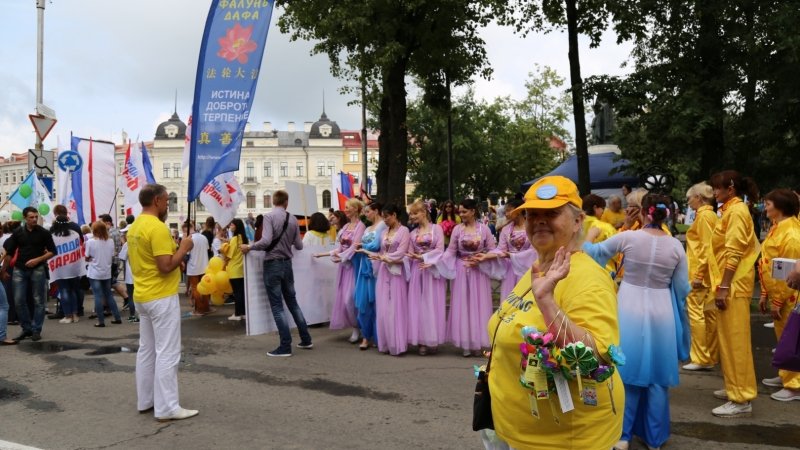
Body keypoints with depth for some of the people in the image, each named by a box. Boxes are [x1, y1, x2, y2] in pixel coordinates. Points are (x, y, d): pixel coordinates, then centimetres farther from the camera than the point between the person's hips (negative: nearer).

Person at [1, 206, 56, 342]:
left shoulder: (44, 233, -3)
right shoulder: (18, 232, 3)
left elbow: (52, 252, -2)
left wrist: (38, 260, -15)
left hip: (38, 269, -2)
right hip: (19, 270, 2)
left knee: (38, 301, 1)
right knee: (19, 300, 1)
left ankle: (36, 330, 8)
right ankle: (26, 328, 13)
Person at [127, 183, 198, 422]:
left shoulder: (134, 227, 11)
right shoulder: (157, 228, -19)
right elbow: (166, 266, -24)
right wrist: (184, 248, -11)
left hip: (142, 296, 10)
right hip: (162, 297, -10)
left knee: (146, 350, 15)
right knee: (167, 353, -5)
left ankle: (145, 400, 24)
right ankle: (167, 408, -1)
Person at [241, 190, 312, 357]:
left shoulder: (269, 216, -12)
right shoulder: (293, 219, 4)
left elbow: (266, 241, -23)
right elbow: (299, 246, 8)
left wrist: (249, 247, -8)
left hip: (272, 264, -5)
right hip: (287, 263, 5)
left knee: (277, 306, 0)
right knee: (293, 302, 17)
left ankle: (285, 347, 1)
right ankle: (306, 340, 21)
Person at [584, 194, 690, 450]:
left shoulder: (627, 238, -10)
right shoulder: (675, 245, -6)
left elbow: (593, 253, 3)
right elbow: (682, 289, -1)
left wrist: (589, 237, 24)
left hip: (630, 311, -1)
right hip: (661, 313, 1)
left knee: (627, 372, 11)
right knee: (657, 376, 12)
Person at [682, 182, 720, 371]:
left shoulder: (704, 215, -12)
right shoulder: (709, 214, 15)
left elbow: (706, 247, -18)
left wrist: (698, 274, -19)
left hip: (701, 272, -10)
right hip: (708, 272, 10)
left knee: (696, 313, -6)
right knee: (709, 314, 12)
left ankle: (701, 358, -2)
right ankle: (712, 355, 18)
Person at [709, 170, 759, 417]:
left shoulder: (737, 211, -12)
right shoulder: (731, 210, 17)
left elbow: (734, 253, -19)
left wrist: (723, 287, -21)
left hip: (734, 284, -10)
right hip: (731, 283, 10)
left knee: (735, 340, -7)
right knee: (729, 339, 16)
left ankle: (742, 400, -2)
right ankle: (736, 388, 26)